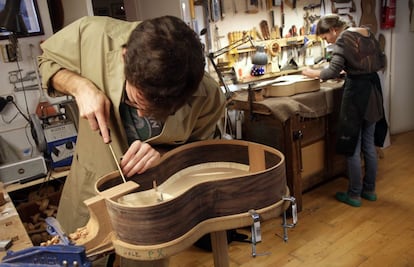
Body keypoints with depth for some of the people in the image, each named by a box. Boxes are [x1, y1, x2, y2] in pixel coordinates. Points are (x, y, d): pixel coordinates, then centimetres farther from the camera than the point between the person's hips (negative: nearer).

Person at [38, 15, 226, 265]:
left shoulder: (207, 96, -27)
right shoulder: (92, 35, -26)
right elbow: (48, 60, -5)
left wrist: (162, 155, -29)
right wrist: (79, 86, -26)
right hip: (91, 189, 2)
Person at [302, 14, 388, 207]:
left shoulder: (343, 39, -11)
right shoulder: (367, 33, 11)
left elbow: (333, 71, -20)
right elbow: (381, 62, 15)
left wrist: (314, 73, -5)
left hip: (357, 91, -8)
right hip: (373, 89, 8)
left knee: (352, 146, 3)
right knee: (369, 144, 16)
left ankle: (354, 194, 12)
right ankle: (369, 189, 27)